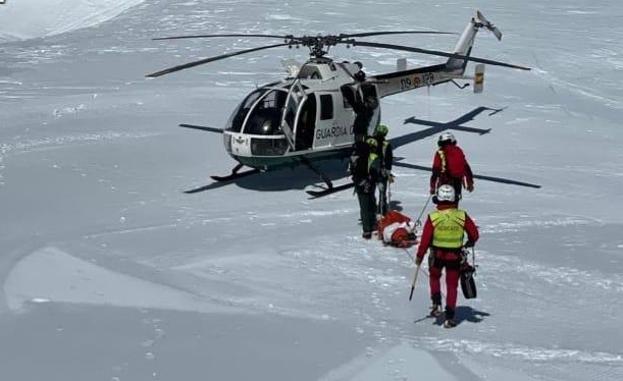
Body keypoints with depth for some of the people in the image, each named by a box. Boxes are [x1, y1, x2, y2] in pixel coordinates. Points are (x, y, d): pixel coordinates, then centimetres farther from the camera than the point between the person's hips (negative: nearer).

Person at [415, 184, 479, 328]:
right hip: (455, 256, 1)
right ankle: (449, 318, 12)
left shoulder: (433, 217, -15)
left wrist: (419, 256, 3)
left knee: (434, 277, 28)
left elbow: (425, 239, -10)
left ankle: (437, 304, 13)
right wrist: (470, 243, 18)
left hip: (437, 255, -1)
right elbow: (474, 234, -4)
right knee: (452, 285, 13)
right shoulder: (462, 216, -11)